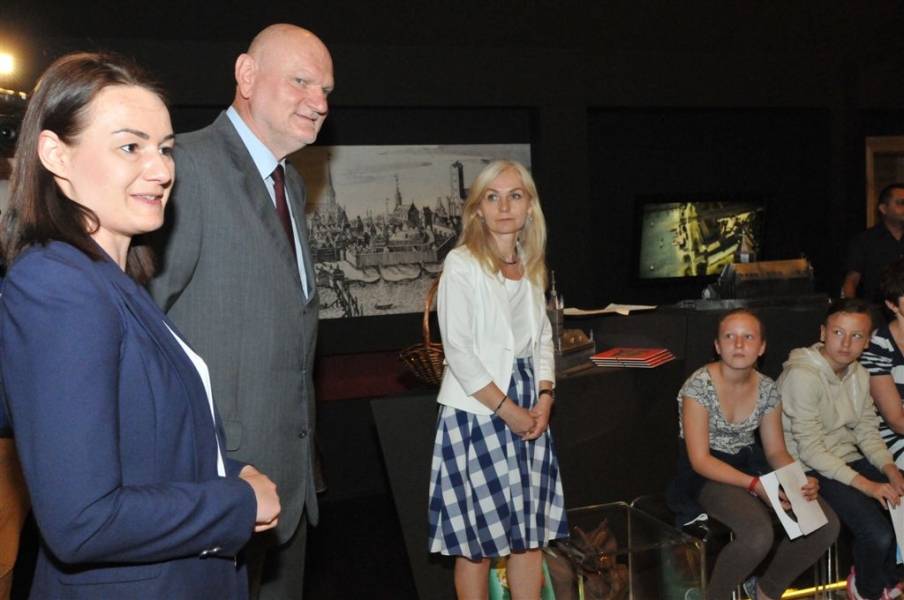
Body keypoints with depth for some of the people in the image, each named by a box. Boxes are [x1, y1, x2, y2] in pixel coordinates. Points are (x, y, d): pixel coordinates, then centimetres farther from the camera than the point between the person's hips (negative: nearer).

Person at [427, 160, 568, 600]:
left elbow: (543, 338, 14)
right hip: (477, 413, -6)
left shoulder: (532, 267, 10)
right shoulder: (462, 264, -10)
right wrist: (508, 410, -14)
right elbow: (458, 351, -15)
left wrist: (544, 398, -1)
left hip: (530, 414, 6)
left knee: (531, 531, 11)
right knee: (477, 541, 4)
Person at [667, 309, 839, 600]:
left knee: (826, 524, -11)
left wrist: (802, 480, -15)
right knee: (758, 535, -32)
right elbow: (700, 459, -19)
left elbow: (776, 451, 6)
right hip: (706, 475, -6)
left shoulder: (767, 389, 0)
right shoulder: (699, 385, -18)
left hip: (750, 464, 6)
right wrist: (755, 485, -28)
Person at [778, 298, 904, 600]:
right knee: (878, 533, -20)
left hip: (849, 459, 8)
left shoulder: (858, 373, 5)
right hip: (812, 470, -8)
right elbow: (811, 450, -23)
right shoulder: (802, 375, -22)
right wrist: (864, 484, -25)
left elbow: (867, 430, 7)